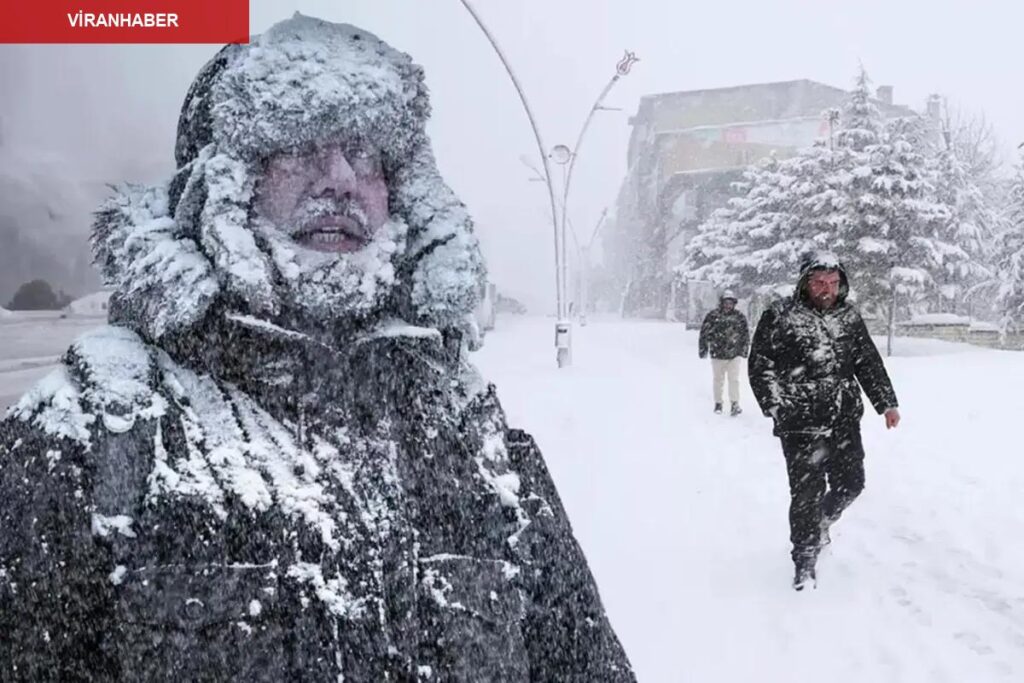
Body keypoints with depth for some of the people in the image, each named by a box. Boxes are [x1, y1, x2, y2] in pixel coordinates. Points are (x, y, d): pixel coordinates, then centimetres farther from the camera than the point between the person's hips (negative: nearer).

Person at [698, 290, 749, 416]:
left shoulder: (740, 317, 2)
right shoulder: (712, 316, -4)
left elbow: (746, 334, 11)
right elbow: (704, 333, 2)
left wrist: (744, 350, 9)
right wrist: (703, 349, 2)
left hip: (734, 355, 0)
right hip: (717, 354, 0)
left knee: (734, 379, -7)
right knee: (718, 380, 10)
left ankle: (735, 404, -4)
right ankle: (718, 403, 21)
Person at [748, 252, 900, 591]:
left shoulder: (849, 317, 9)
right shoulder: (779, 316, -6)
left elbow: (869, 363, 16)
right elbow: (760, 364, -4)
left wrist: (887, 403, 12)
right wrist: (776, 405, -11)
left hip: (845, 422, 5)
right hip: (801, 425, -5)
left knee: (850, 483, 11)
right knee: (807, 491, -4)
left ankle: (822, 522, 42)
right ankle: (805, 559, 12)